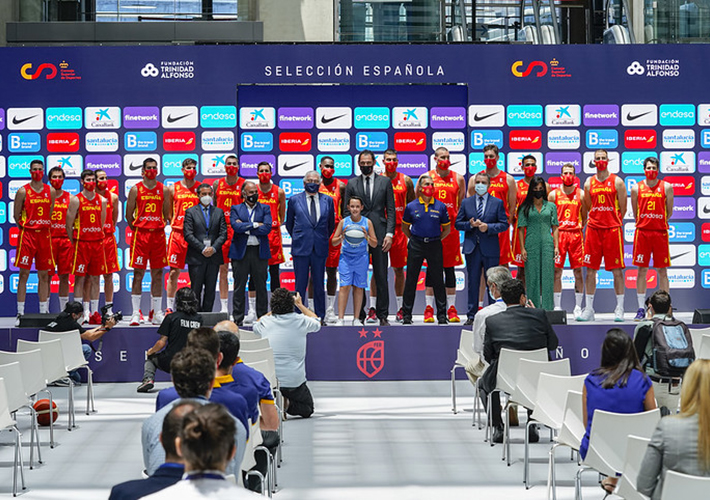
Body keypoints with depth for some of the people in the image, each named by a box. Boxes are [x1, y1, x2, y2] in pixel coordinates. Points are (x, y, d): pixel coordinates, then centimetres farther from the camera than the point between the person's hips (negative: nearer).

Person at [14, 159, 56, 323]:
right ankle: (20, 313, -1)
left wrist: (45, 227, 7)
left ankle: (44, 311, 13)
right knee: (24, 274, -4)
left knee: (44, 275, 6)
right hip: (27, 235, -3)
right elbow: (16, 215, 1)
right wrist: (25, 228, 0)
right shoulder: (23, 191, -2)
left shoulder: (50, 191, 8)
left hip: (44, 235, 4)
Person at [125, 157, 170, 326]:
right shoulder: (136, 189, 1)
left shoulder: (163, 189, 8)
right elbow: (129, 215, 4)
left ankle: (156, 312, 11)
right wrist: (136, 230, 1)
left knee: (157, 275, 5)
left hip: (158, 234, 3)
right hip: (140, 234, -3)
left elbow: (166, 214, 13)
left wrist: (159, 227, 8)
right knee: (138, 274, -3)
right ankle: (136, 313, 0)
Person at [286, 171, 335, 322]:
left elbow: (331, 224, 17)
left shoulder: (328, 200, 9)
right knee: (300, 285, 0)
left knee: (319, 285, 5)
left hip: (320, 249, 1)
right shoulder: (294, 200, 5)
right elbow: (289, 223, 15)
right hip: (301, 248, -1)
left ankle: (320, 317, 12)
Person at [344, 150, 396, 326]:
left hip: (379, 234, 0)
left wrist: (389, 233, -4)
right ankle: (359, 315, 9)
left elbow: (391, 210, 6)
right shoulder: (351, 184, 9)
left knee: (381, 277, 0)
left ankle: (383, 315, 5)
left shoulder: (385, 182, 8)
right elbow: (347, 211, 8)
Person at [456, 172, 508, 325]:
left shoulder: (497, 203, 4)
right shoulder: (466, 202, 10)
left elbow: (504, 224, 0)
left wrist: (488, 227, -14)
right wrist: (470, 225, -10)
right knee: (472, 283, 5)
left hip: (490, 249, -2)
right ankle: (471, 315, 9)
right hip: (472, 248, 2)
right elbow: (458, 223, 9)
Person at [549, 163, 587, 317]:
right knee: (557, 271, -1)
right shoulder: (553, 194, 7)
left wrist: (581, 229, -1)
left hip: (576, 234, 0)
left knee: (578, 271, 1)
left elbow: (585, 217, 11)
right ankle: (557, 307, 6)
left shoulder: (581, 194, 7)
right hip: (558, 234, 0)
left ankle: (578, 307, 7)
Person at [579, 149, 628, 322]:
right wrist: (597, 221, 11)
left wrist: (613, 223, 5)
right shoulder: (589, 183, 10)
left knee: (616, 269, -2)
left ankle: (619, 309, 3)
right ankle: (588, 309, 8)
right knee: (590, 270, 2)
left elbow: (622, 208, 4)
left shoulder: (617, 182, 2)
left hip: (612, 229, -3)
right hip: (593, 229, 3)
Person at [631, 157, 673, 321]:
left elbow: (669, 212, 11)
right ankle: (641, 308, 6)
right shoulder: (636, 188, 6)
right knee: (642, 269, 1)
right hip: (642, 231, 1)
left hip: (660, 232, -1)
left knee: (662, 270, 1)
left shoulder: (666, 187, 4)